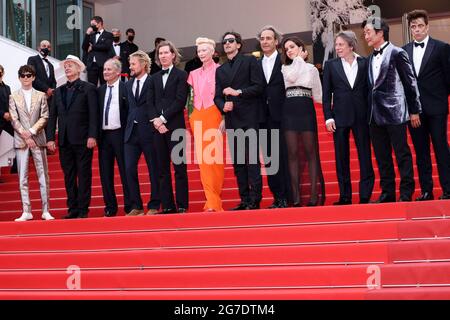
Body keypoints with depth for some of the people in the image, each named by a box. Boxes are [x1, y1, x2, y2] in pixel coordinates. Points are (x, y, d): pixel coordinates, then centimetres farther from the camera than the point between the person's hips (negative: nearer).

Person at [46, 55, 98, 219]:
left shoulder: (88, 88, 1)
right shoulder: (59, 91, 15)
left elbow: (93, 114, -6)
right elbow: (52, 116, 12)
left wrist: (92, 136, -15)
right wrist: (50, 138, 3)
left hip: (82, 140, -5)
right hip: (65, 141, 5)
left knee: (84, 175, -2)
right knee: (69, 176, 7)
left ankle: (83, 209, 1)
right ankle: (72, 209, 12)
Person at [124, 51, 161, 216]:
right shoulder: (128, 84, 15)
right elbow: (129, 107, 16)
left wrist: (156, 123, -9)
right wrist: (129, 125, 8)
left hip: (148, 131, -6)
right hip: (131, 132, 6)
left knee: (154, 170, 2)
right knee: (129, 169, 1)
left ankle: (154, 206, 10)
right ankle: (136, 206, 8)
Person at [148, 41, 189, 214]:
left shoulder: (181, 75, 2)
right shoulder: (154, 78, 17)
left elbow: (180, 100, -7)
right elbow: (150, 103, 10)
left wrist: (163, 118, -12)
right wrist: (155, 120, -7)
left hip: (175, 126, -5)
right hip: (158, 127, 5)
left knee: (179, 167, -4)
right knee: (163, 168, 3)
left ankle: (182, 205, -2)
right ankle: (167, 205, 6)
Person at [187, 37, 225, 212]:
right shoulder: (194, 74, 15)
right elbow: (192, 97, 17)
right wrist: (191, 116, 5)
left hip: (214, 115, -5)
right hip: (198, 117, 5)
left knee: (216, 158, -6)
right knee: (203, 159, -1)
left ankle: (214, 201, -1)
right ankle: (213, 201, -1)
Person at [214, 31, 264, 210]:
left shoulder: (250, 61, 4)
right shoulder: (220, 70, 19)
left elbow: (259, 86, -5)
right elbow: (217, 96, 15)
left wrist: (238, 92, -13)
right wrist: (223, 106, -6)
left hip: (249, 117, -5)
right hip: (232, 119, 6)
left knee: (252, 159, -9)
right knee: (237, 161, 4)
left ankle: (255, 200, -10)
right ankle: (244, 200, 7)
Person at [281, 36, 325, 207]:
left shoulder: (311, 68, 14)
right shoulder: (284, 68, 12)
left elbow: (317, 95, 14)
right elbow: (291, 77, -11)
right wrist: (298, 59, 1)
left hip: (306, 110, 0)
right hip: (289, 111, 0)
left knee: (310, 151, -1)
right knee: (292, 153, -3)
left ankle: (314, 193, -2)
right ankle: (296, 195, -3)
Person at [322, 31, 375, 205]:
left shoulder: (364, 63, 3)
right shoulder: (331, 65, 4)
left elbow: (369, 89, 5)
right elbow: (326, 94, 4)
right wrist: (328, 117, -4)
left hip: (361, 116, 0)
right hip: (340, 116, 0)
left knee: (365, 155, 1)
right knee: (341, 158, 4)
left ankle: (365, 195, 7)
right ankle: (345, 196, 10)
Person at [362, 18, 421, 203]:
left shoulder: (397, 53, -5)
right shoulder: (370, 58, 13)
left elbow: (410, 82, -4)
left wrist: (414, 110, -4)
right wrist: (370, 111, 9)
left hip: (394, 112, -7)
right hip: (375, 115, 7)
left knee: (402, 154, -2)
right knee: (382, 157, 9)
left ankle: (406, 193, 4)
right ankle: (387, 193, 16)